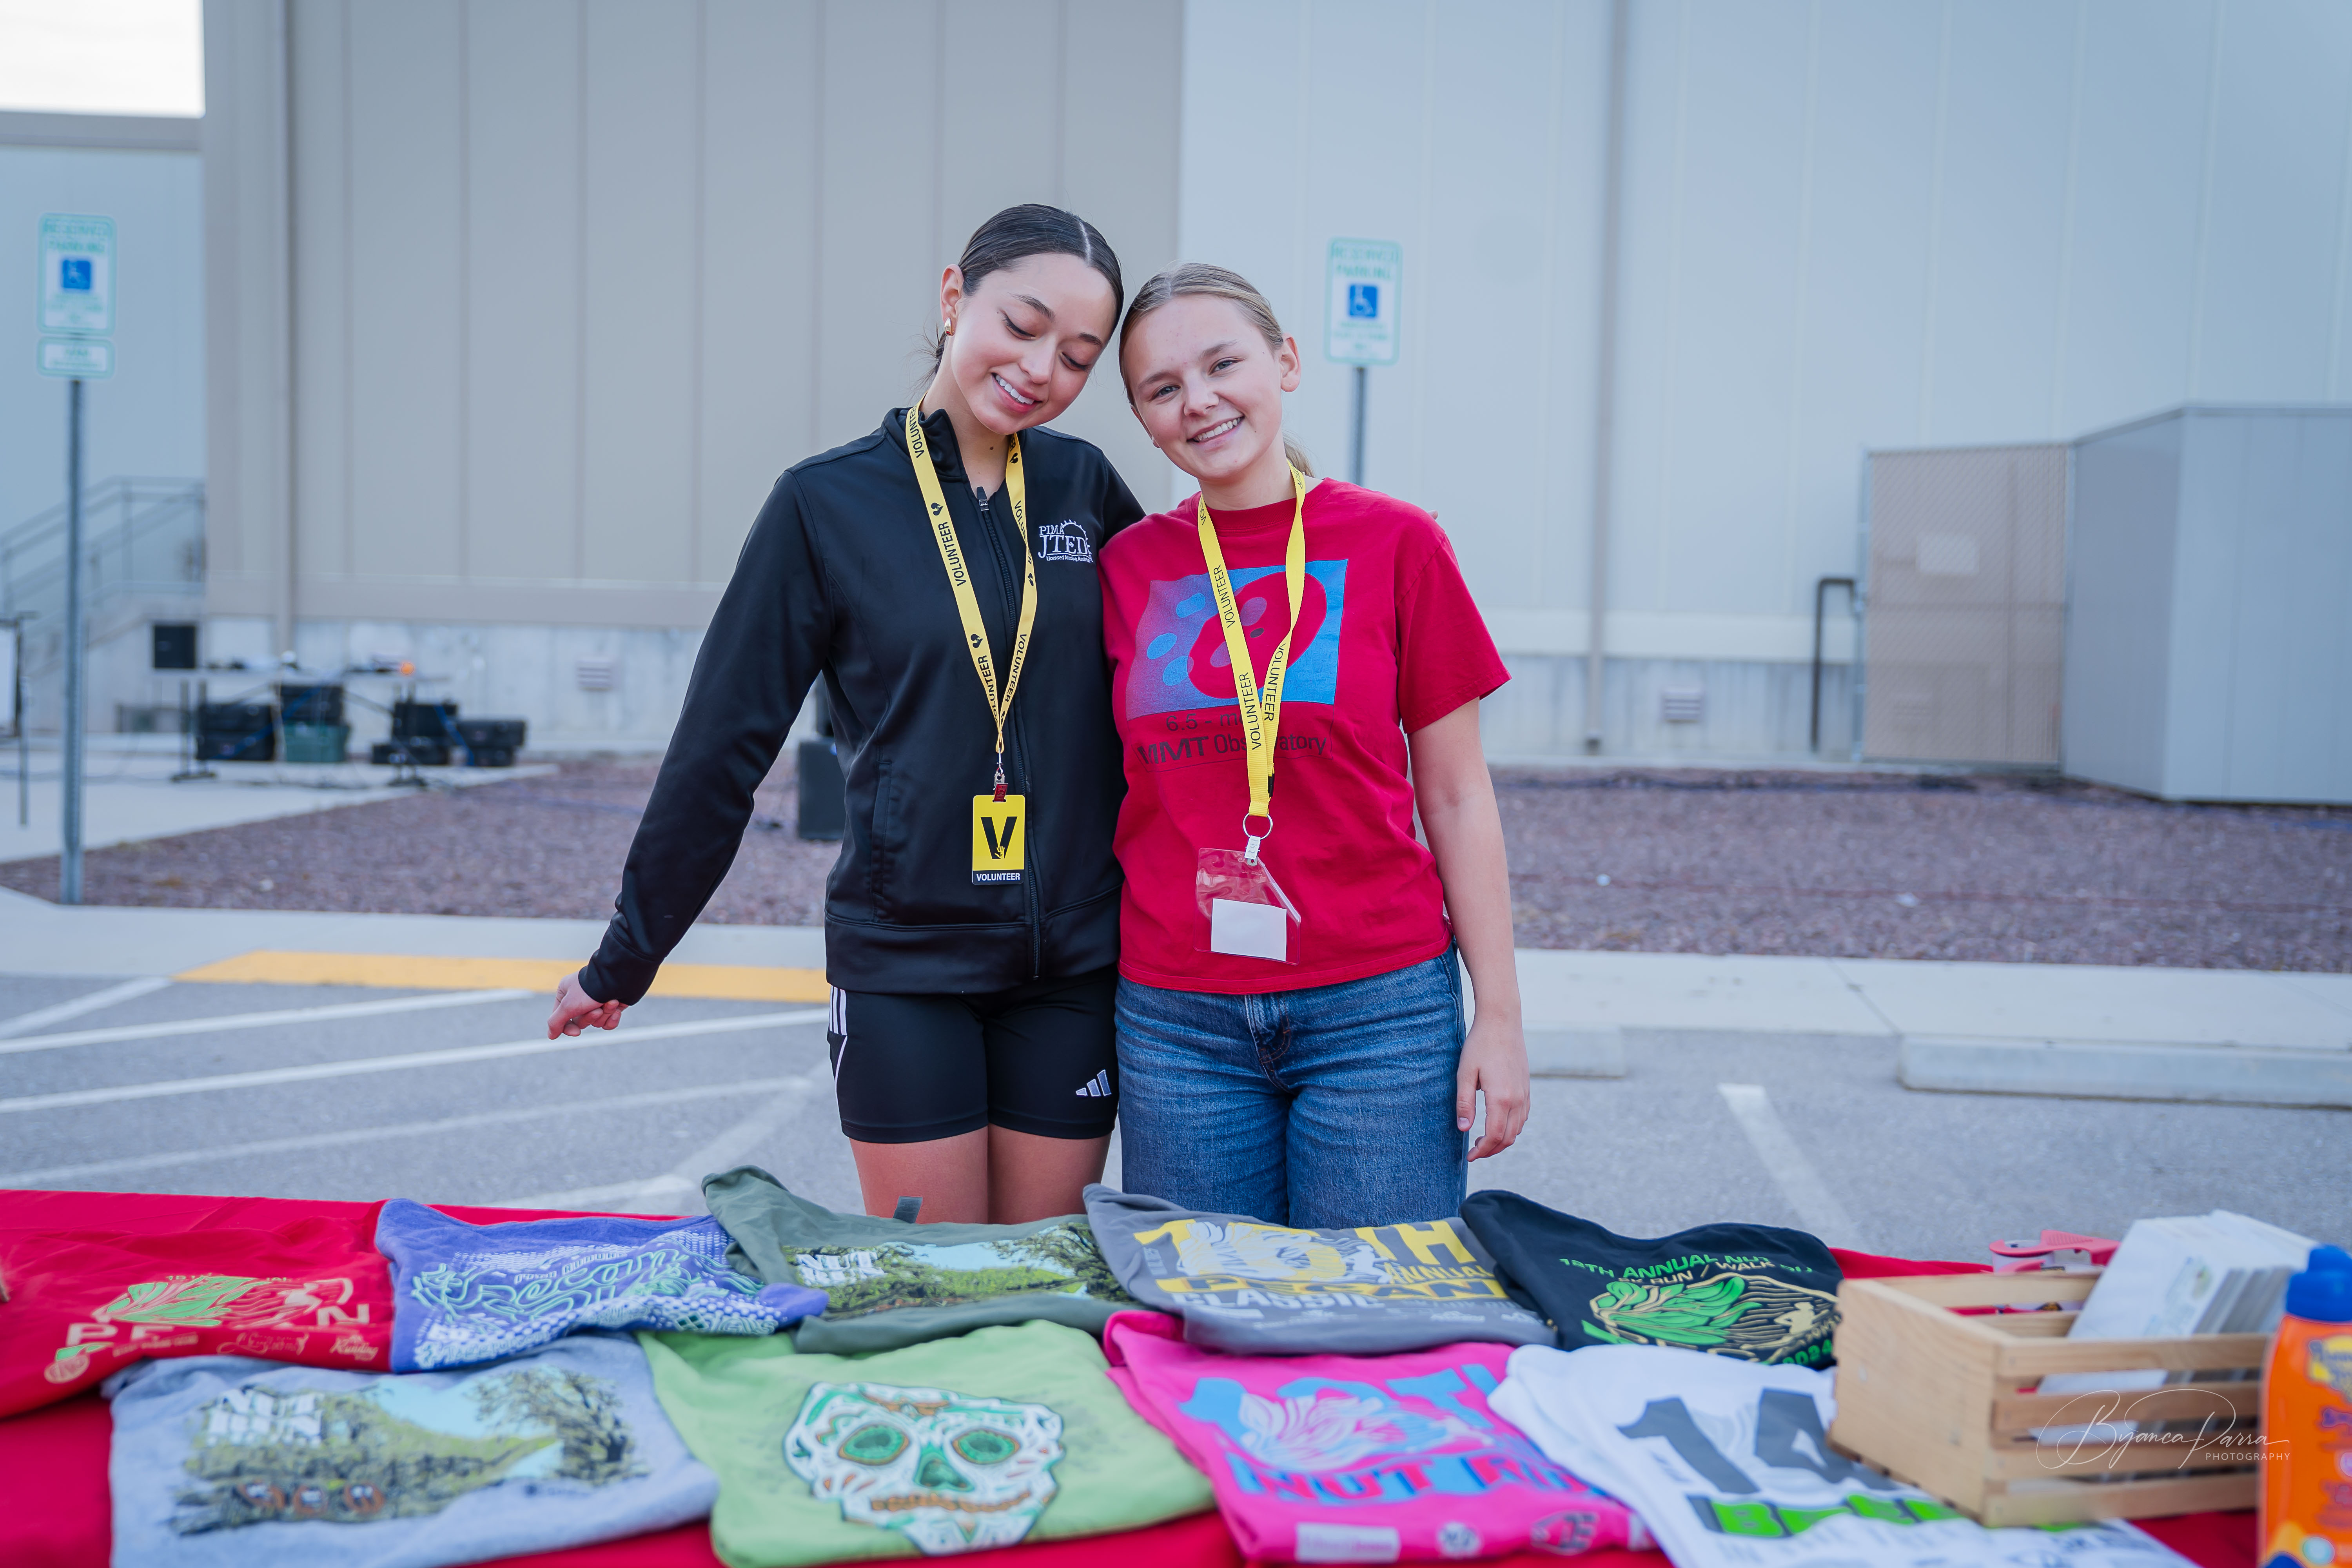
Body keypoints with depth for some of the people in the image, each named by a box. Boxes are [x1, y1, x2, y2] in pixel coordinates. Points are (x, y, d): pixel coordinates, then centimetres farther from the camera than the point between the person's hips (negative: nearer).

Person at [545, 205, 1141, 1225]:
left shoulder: (1085, 488, 3)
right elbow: (722, 743, -2)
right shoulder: (828, 504, -5)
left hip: (1072, 964, 3)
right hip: (902, 964, -2)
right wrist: (624, 962, 2)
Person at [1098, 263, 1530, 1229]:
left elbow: (1457, 798, 1)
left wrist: (1499, 1014, -2)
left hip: (1380, 1009, -2)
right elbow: (1120, 789, 11)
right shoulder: (1128, 566, 4)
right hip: (1175, 1021, 2)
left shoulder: (1396, 545, -2)